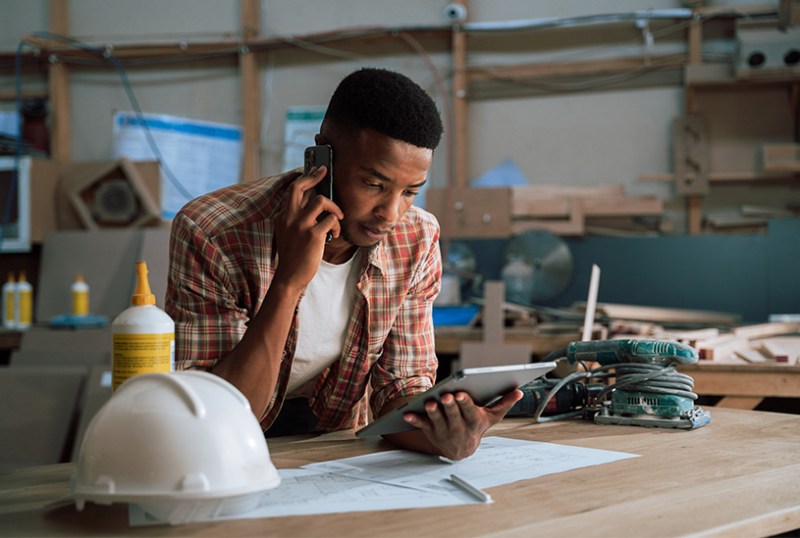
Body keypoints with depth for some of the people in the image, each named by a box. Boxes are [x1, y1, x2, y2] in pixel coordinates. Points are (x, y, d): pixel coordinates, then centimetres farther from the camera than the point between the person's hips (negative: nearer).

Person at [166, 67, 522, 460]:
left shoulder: (417, 241, -9)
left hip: (329, 444, 3)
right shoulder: (209, 235, -23)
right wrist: (289, 282, -34)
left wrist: (448, 438, -25)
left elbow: (401, 384, -4)